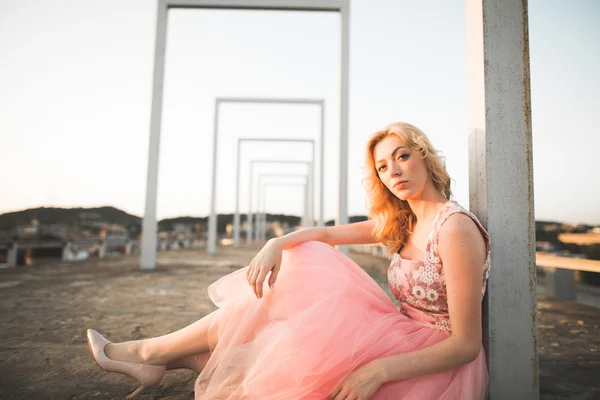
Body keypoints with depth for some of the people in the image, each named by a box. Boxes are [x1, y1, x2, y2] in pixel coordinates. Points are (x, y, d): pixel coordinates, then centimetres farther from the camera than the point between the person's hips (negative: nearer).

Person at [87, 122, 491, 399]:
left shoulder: (455, 228, -20)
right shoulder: (401, 222, 5)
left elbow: (466, 344, -21)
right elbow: (325, 233, 5)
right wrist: (276, 244, -15)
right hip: (400, 342, 7)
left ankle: (152, 351, 4)